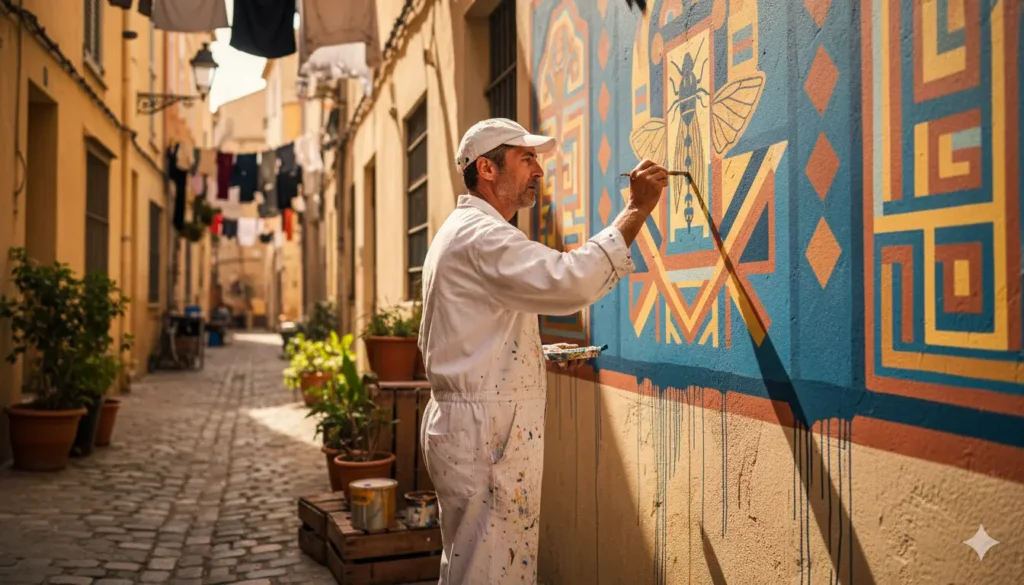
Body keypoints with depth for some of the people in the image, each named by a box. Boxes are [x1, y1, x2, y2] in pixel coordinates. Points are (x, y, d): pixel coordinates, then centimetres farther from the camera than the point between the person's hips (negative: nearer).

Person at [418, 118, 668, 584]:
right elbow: (570, 280, -32)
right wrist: (636, 210, -22)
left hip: (466, 425, 11)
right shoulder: (481, 236, -16)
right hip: (485, 434, -11)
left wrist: (542, 353, 16)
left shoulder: (460, 232, 19)